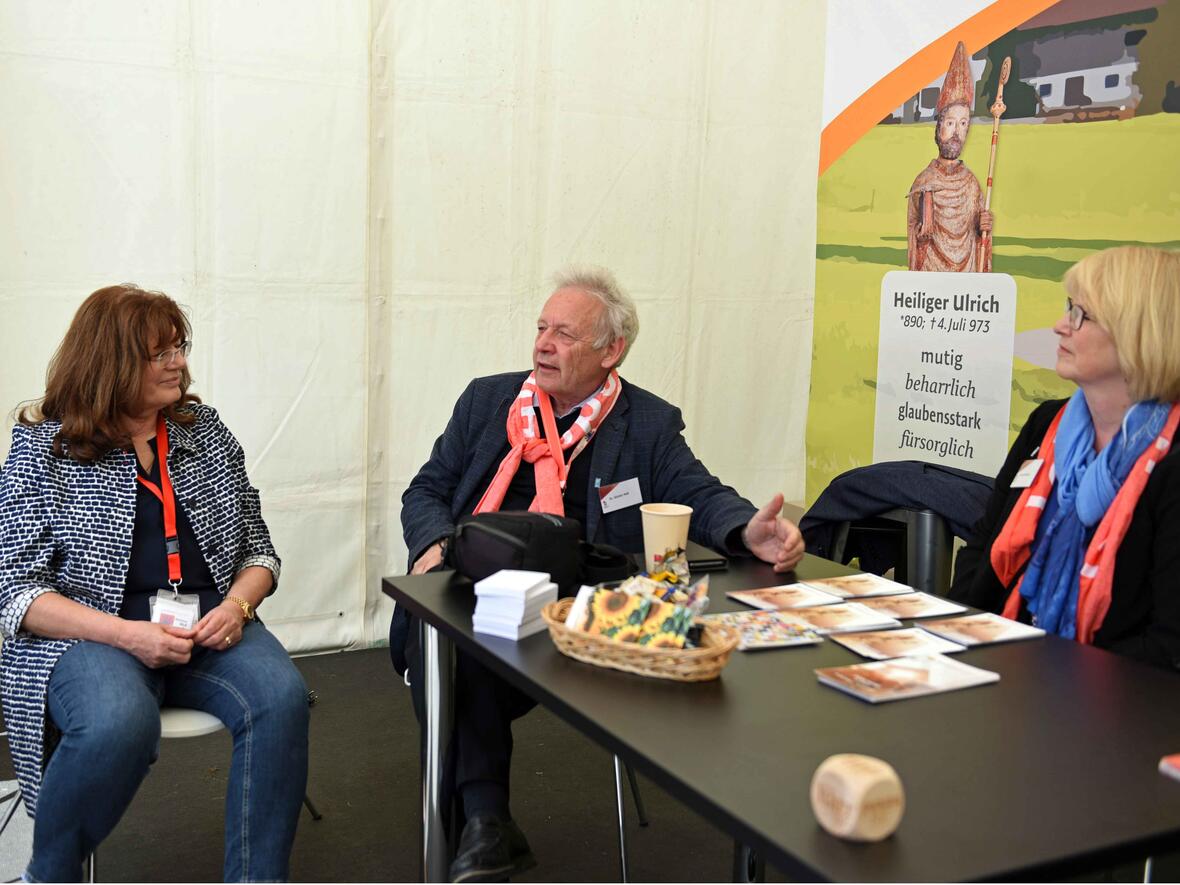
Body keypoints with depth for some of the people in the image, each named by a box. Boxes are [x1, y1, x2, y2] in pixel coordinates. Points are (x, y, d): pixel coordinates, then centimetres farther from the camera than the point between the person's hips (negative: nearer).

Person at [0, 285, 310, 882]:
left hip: (208, 627, 4)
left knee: (282, 696, -28)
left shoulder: (207, 433, 14)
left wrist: (237, 605, -6)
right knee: (120, 722, -36)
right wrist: (128, 635, -18)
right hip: (91, 632, -3)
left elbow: (258, 548, 17)